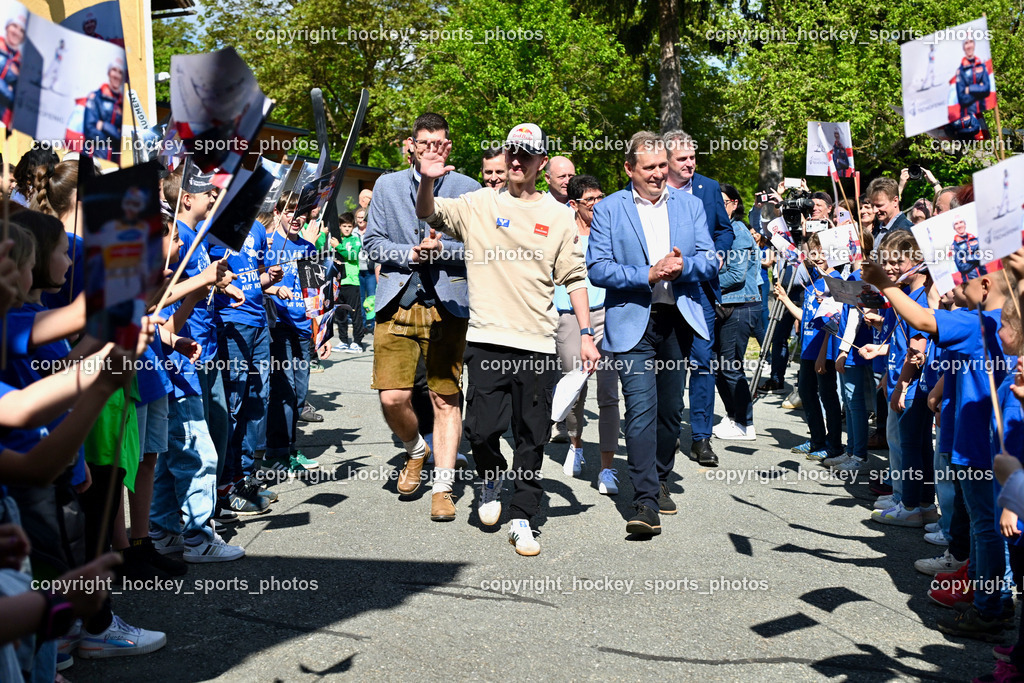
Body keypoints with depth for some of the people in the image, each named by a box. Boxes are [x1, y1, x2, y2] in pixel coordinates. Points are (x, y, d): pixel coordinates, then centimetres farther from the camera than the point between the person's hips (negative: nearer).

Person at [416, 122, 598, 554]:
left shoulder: (559, 216, 8)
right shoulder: (479, 205, 8)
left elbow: (574, 278, 9)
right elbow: (428, 213, 2)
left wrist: (586, 333, 3)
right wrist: (428, 181, -19)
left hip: (537, 343, 1)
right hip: (487, 338, 0)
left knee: (532, 436, 3)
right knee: (481, 428, -6)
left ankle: (522, 519, 16)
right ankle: (491, 478, 26)